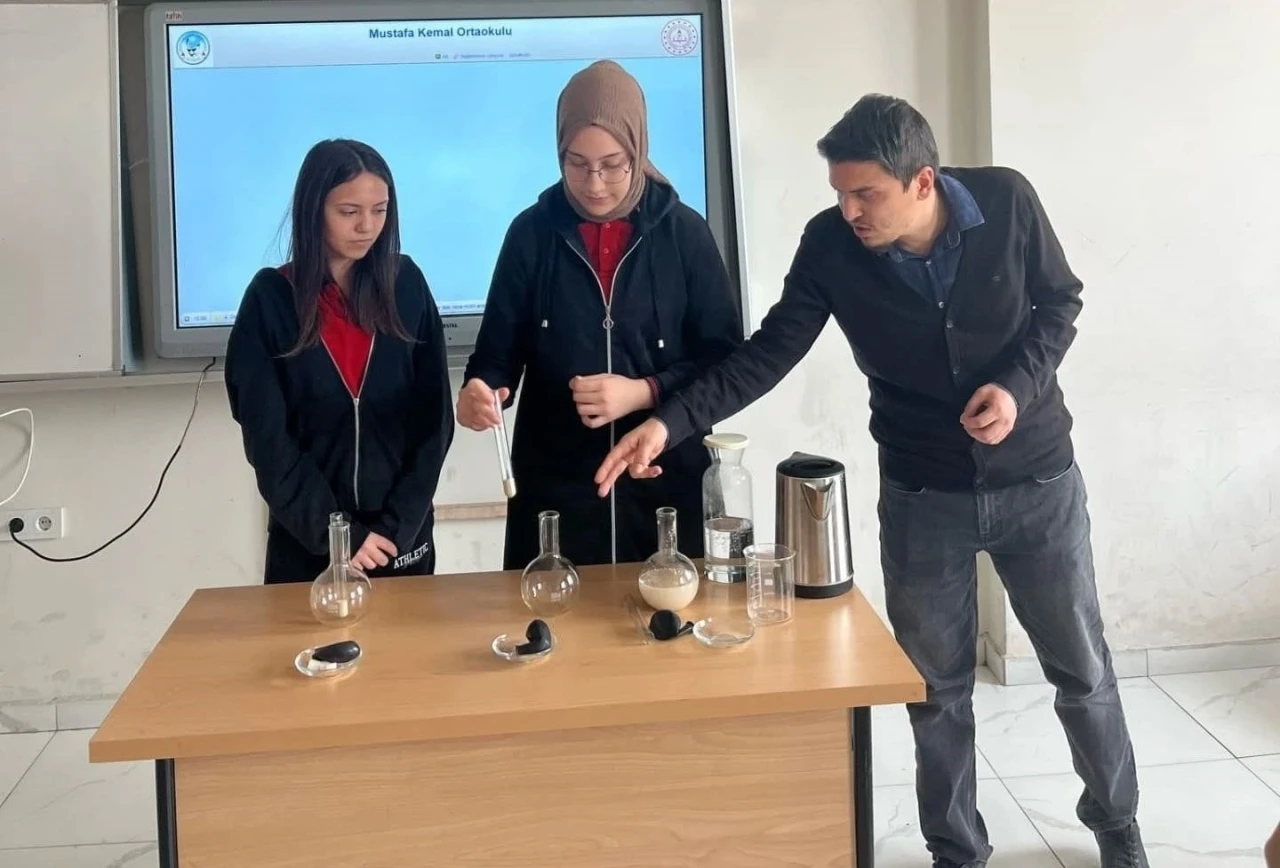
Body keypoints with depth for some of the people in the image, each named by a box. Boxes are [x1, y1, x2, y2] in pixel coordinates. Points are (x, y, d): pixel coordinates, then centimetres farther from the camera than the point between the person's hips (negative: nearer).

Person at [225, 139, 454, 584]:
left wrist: (396, 525, -9)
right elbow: (267, 439, -7)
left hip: (402, 538, 1)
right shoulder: (270, 298, -5)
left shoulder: (406, 285, -1)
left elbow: (434, 418, -2)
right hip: (308, 543, -1)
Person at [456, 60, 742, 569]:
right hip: (555, 484, 0)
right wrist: (480, 391, -19)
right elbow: (499, 350, 3)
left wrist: (644, 392, -15)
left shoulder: (683, 231, -2)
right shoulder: (533, 232, 0)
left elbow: (722, 356, 0)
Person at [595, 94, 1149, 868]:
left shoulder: (1007, 202, -16)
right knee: (937, 684, 10)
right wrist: (670, 422, -24)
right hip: (922, 492, 0)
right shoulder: (830, 246, -15)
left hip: (1037, 479, 0)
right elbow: (769, 352, -13)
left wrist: (1018, 384, -20)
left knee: (1082, 668, 14)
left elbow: (1060, 302, -2)